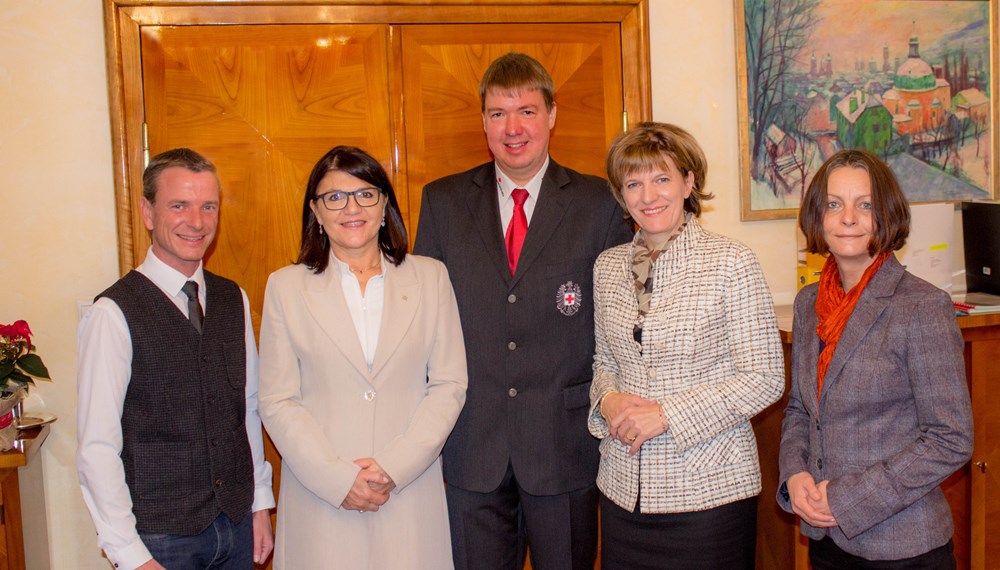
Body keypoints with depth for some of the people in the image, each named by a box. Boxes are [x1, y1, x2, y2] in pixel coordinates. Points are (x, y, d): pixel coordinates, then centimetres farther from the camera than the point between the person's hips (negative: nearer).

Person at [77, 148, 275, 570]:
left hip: (237, 522, 5)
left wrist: (260, 503, 8)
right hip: (161, 535, -4)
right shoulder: (115, 313, -13)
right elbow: (97, 449, -13)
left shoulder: (234, 300, 4)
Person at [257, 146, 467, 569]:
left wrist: (394, 467, -9)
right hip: (320, 495, 0)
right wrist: (338, 478, -10)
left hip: (410, 494, 1)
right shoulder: (286, 287, 3)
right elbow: (277, 402, -1)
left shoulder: (430, 277, 4)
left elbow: (450, 384, 1)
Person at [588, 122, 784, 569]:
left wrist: (668, 414, -17)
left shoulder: (731, 263, -9)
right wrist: (608, 400, -5)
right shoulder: (608, 267, 6)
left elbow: (765, 378, -10)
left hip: (710, 488, -4)